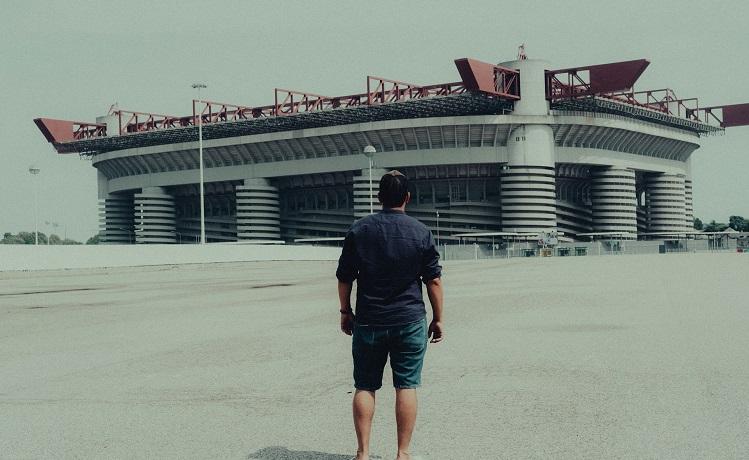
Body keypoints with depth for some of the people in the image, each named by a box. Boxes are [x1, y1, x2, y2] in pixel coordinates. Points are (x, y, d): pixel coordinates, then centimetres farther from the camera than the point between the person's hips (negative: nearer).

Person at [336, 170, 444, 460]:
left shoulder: (359, 230, -1)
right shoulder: (421, 232, -3)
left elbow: (344, 278, 2)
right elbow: (433, 280, -2)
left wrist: (345, 311, 14)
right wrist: (438, 319, 6)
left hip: (368, 322, 1)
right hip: (410, 322, -1)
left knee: (365, 387, 8)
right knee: (406, 386, 5)